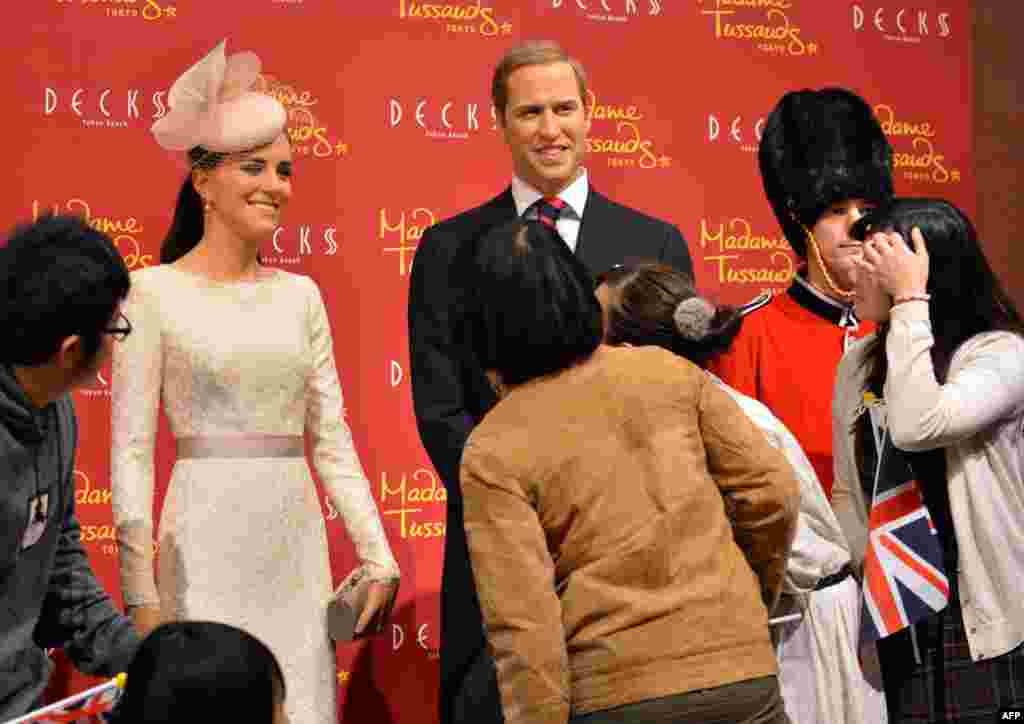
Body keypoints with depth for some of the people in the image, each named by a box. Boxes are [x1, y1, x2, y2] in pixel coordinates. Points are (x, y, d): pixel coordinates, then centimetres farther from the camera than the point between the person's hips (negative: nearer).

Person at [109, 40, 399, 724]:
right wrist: (141, 591, -10)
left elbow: (333, 440, 12)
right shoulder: (155, 292, -3)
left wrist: (378, 557, 4)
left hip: (298, 545, 4)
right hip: (206, 545, -4)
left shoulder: (300, 295, 11)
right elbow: (131, 450, -5)